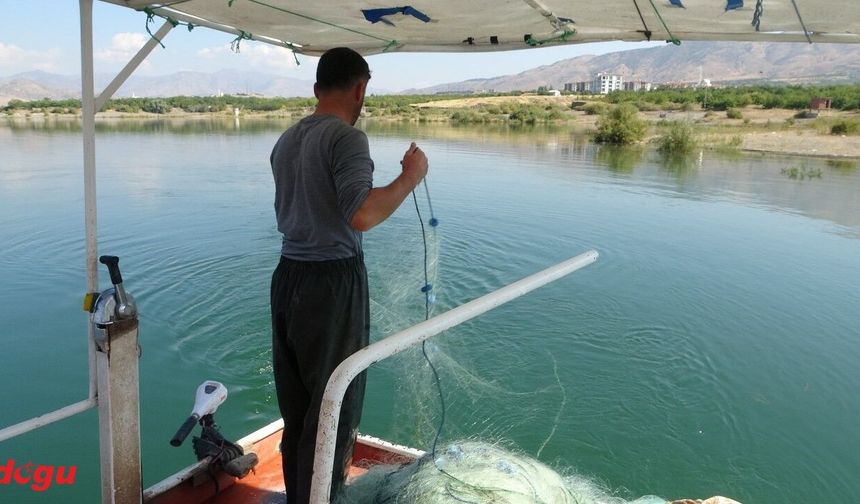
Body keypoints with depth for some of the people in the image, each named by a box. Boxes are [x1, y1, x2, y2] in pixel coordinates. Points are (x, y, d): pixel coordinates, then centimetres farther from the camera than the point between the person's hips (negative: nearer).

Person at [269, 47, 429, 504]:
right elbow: (361, 216, -27)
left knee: (296, 404, 18)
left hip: (288, 275, 8)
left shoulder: (286, 140, 12)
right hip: (332, 281, -8)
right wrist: (410, 177, -14)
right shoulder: (347, 137, -13)